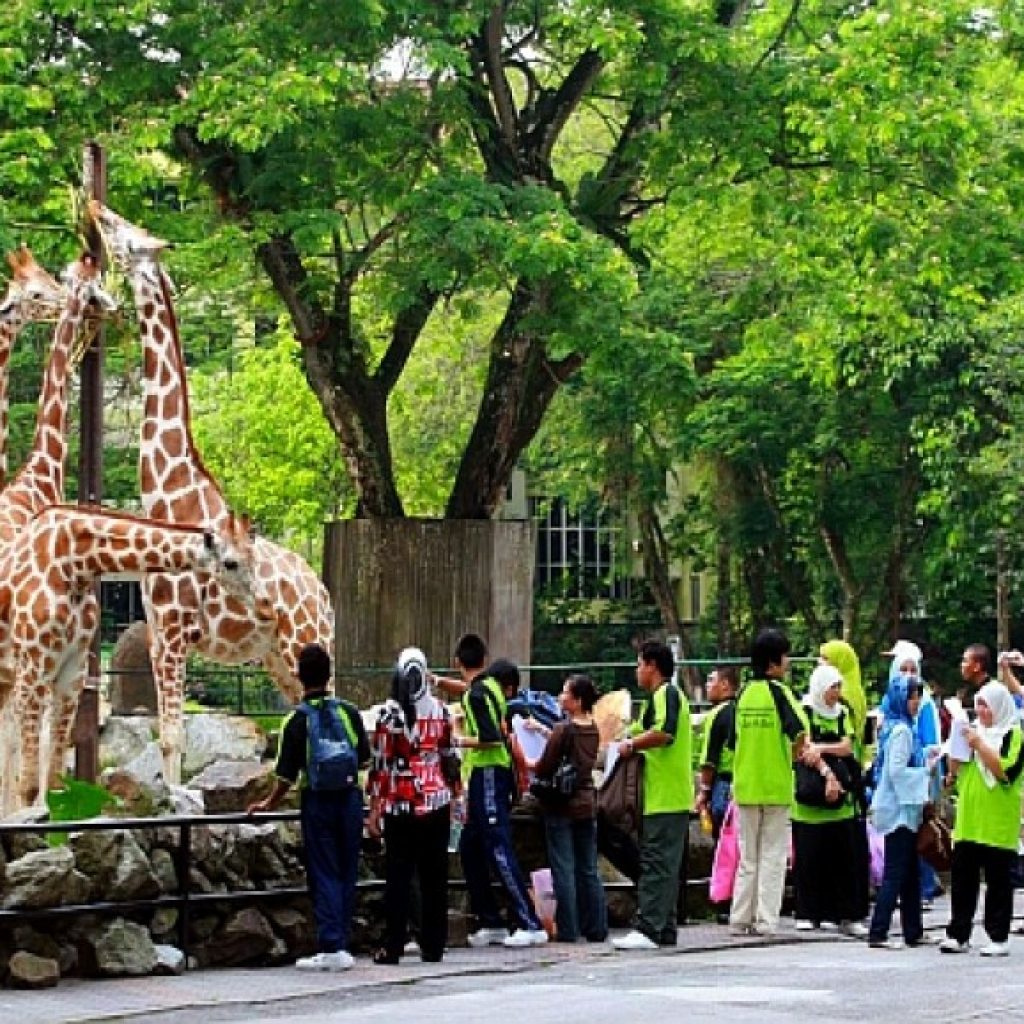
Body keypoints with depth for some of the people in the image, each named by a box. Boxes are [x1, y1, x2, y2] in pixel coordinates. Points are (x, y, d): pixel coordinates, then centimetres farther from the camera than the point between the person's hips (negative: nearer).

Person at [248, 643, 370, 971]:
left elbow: (287, 775, -8)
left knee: (324, 875, 0)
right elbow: (364, 758, 8)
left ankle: (331, 947, -6)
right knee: (346, 873, 9)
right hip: (350, 797, 3)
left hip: (317, 801, -3)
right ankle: (342, 944, 11)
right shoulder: (349, 712, 0)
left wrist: (269, 805, 7)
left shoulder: (297, 720, -8)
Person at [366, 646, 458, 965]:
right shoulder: (440, 710, 3)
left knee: (398, 878, 1)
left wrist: (374, 810, -2)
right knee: (434, 878, 7)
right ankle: (433, 946, 9)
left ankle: (393, 948, 0)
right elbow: (450, 758, 9)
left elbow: (379, 762, -7)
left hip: (401, 806, -3)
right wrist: (453, 793, 22)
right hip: (437, 804, 3)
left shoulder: (389, 713, -7)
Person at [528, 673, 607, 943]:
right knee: (589, 870, 11)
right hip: (587, 803, 6)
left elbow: (543, 768, -13)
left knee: (563, 869, -2)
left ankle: (567, 929, -1)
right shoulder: (593, 730, 5)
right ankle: (596, 928, 11)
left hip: (561, 807, -6)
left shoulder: (563, 730, -15)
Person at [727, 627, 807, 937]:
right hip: (776, 787, -4)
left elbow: (734, 740, 9)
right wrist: (795, 753, -5)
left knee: (747, 858, 12)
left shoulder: (744, 694, 5)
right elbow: (799, 730, -23)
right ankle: (766, 920, 0)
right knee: (772, 856, 2)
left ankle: (740, 919, 12)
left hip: (745, 786, 4)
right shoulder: (778, 691, -9)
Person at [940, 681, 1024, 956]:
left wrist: (980, 745, -18)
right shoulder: (975, 731, 16)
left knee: (997, 881, -1)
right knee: (962, 877, 5)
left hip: (997, 823, -6)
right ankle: (958, 935, 10)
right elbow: (955, 768, 16)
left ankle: (999, 938, 4)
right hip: (968, 820, 6)